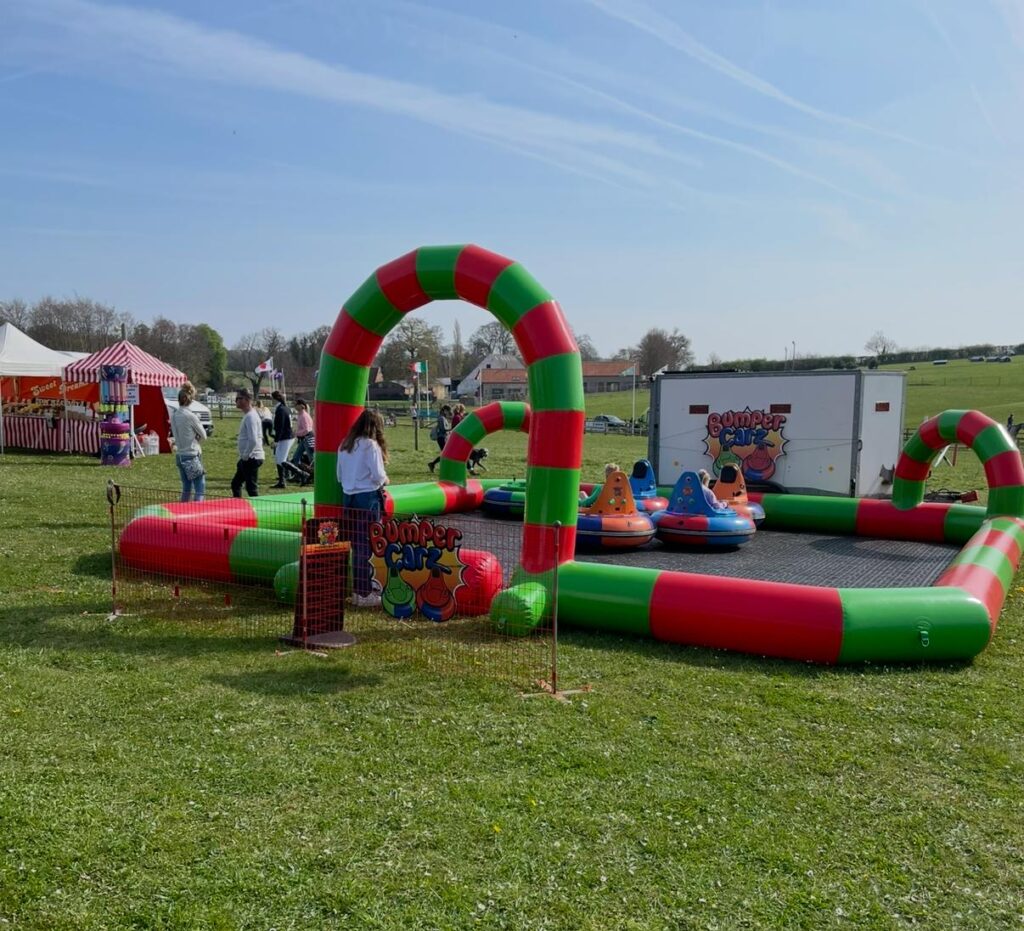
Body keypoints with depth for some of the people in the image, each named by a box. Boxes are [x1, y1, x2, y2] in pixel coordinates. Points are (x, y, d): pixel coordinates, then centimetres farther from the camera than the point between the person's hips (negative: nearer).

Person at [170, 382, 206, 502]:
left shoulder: (173, 414, 3)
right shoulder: (190, 416, -16)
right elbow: (203, 436, -6)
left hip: (179, 455, 8)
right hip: (192, 456, -8)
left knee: (186, 488, 17)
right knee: (200, 490, -5)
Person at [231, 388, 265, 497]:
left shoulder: (251, 416, -17)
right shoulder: (247, 415, 15)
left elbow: (253, 440, -26)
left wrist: (245, 456, -17)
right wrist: (243, 457, 17)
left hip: (251, 458, -10)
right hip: (247, 458, 10)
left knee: (251, 488, -5)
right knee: (235, 484, 17)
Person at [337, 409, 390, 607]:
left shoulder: (345, 445, 9)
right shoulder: (371, 445, -11)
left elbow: (339, 476, 12)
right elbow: (377, 475, -15)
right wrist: (385, 480, 5)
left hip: (348, 497, 7)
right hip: (368, 498, -7)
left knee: (356, 545, 14)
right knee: (368, 546, 0)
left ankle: (356, 591, 21)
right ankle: (365, 593, 4)